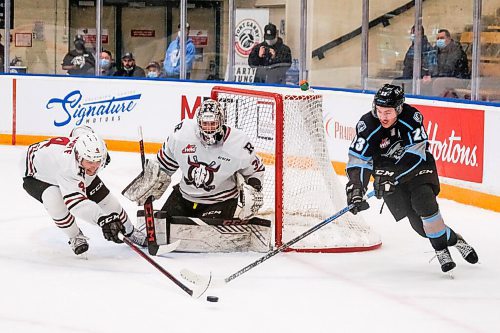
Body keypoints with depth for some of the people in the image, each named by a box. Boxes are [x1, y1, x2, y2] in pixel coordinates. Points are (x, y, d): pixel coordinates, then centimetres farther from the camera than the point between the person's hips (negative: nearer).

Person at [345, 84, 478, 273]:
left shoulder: (411, 117, -24)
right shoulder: (368, 125, -23)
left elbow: (414, 155, -25)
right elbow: (358, 160, -22)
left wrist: (391, 176, -35)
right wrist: (355, 189, -34)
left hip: (417, 165, -1)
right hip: (388, 170, 1)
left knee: (423, 202, -25)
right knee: (418, 222, -8)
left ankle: (441, 248, -8)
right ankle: (453, 239, 13)